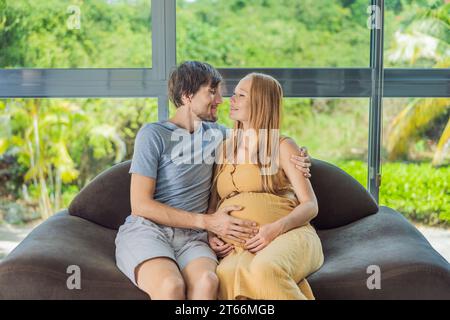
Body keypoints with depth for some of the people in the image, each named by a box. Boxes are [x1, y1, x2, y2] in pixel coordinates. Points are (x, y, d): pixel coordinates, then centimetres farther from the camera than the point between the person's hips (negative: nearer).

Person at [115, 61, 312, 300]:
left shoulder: (214, 133, 17)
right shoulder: (153, 134, -1)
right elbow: (140, 205, -6)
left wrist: (296, 157, 10)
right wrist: (208, 221, -10)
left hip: (191, 238, 4)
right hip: (146, 229, -4)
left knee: (207, 281, -34)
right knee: (171, 285, -38)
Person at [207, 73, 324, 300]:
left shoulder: (282, 146, 10)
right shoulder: (224, 149, 24)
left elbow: (310, 205, 3)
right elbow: (213, 204, 25)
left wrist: (275, 229, -15)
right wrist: (211, 234, 4)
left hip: (288, 234, -3)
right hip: (237, 246, 3)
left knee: (265, 269, -40)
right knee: (227, 275, -36)